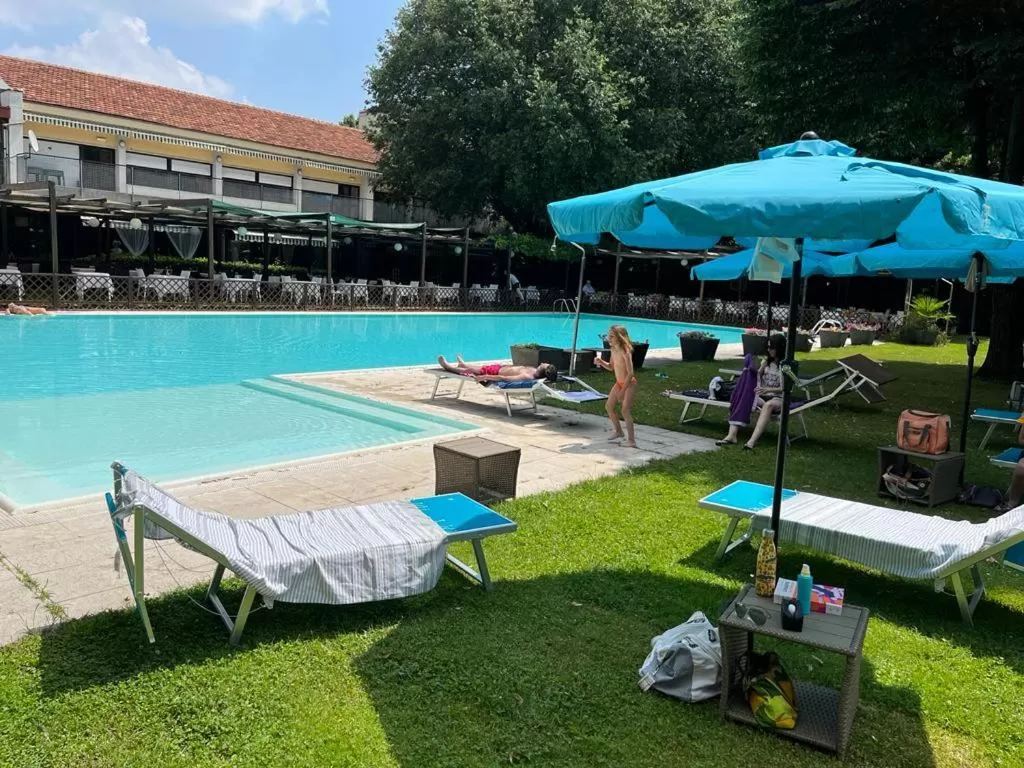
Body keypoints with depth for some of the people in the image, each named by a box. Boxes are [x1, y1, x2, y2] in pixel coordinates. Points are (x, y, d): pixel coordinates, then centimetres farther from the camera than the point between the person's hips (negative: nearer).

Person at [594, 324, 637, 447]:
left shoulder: (625, 352, -24)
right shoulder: (613, 350, 1)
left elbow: (630, 373, -25)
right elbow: (611, 367, 14)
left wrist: (623, 390, -25)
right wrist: (602, 362, -5)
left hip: (629, 384, -9)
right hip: (619, 383, 9)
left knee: (625, 410, -17)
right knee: (609, 406, 15)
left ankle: (631, 440, -16)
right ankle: (619, 432, 32)